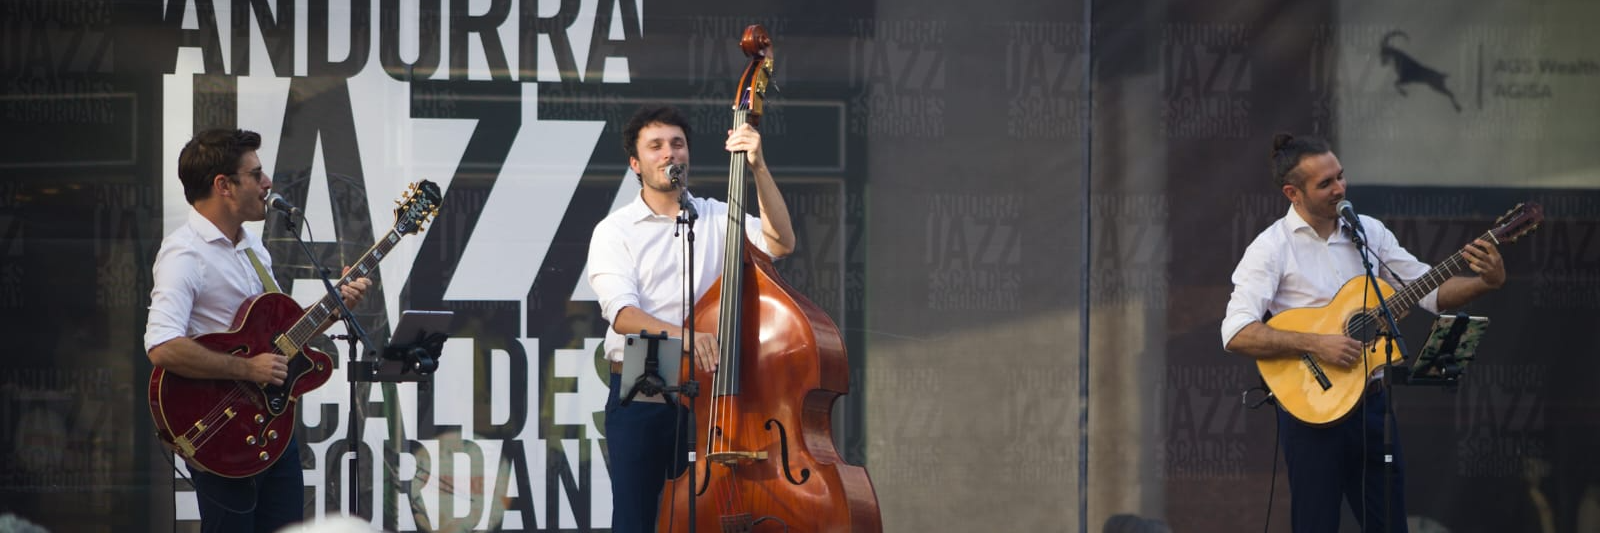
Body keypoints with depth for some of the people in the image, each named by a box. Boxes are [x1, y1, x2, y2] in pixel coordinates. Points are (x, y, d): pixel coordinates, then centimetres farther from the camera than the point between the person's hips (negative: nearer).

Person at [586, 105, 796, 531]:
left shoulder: (717, 219, 10)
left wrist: (758, 168, -13)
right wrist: (680, 334, -32)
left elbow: (780, 243, -7)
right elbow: (622, 314, -14)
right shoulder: (615, 231, 1)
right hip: (640, 397, -2)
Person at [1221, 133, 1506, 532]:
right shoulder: (1272, 248, -8)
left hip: (1370, 403, 5)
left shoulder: (1369, 232, 9)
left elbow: (1430, 291, 10)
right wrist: (1316, 345, -24)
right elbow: (1237, 334, -18)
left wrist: (1486, 283, -8)